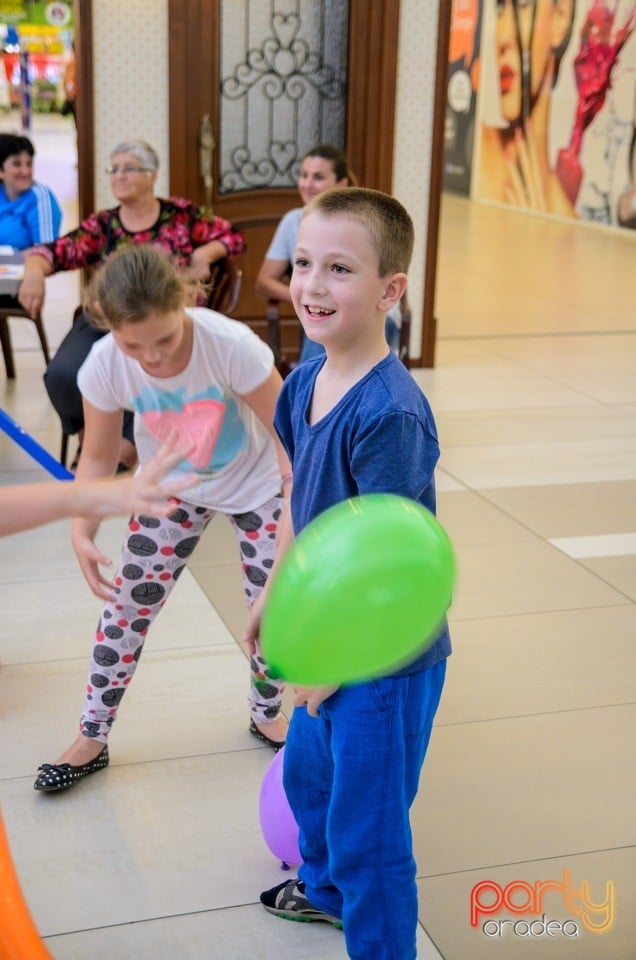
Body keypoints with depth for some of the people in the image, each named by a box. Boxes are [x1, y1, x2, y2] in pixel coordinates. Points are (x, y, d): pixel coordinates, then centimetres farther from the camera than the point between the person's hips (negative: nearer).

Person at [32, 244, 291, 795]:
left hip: (255, 483, -2)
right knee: (127, 606, 3)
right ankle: (91, 739, 21)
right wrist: (82, 533, -26)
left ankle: (267, 717, 32)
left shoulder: (231, 345, -38)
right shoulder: (104, 367, -28)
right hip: (171, 489, 2)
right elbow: (98, 457, -11)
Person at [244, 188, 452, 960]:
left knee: (366, 824, 6)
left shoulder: (390, 412, -30)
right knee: (307, 773, 30)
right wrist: (276, 593, 17)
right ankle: (326, 889, 58)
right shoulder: (307, 381, -2)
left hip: (382, 654, -9)